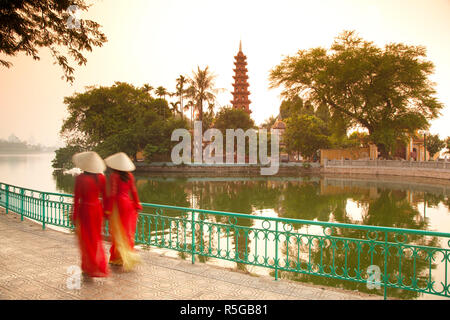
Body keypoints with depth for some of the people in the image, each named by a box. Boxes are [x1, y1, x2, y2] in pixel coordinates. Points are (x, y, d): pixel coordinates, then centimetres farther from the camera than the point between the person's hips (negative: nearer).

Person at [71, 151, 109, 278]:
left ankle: (95, 268, 10)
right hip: (97, 208, 5)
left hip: (85, 209, -4)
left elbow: (76, 198, -13)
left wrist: (74, 216, -5)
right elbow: (104, 196, 2)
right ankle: (87, 266, 30)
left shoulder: (80, 178, -16)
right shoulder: (101, 177, -4)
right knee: (96, 239, 18)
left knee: (86, 240, 8)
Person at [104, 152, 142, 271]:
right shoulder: (130, 175, 4)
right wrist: (137, 205, 11)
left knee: (118, 233, 2)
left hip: (118, 204, -6)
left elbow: (112, 193, -15)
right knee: (127, 231, 13)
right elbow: (134, 191, 5)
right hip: (128, 203, 6)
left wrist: (108, 209, -12)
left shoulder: (114, 176, -12)